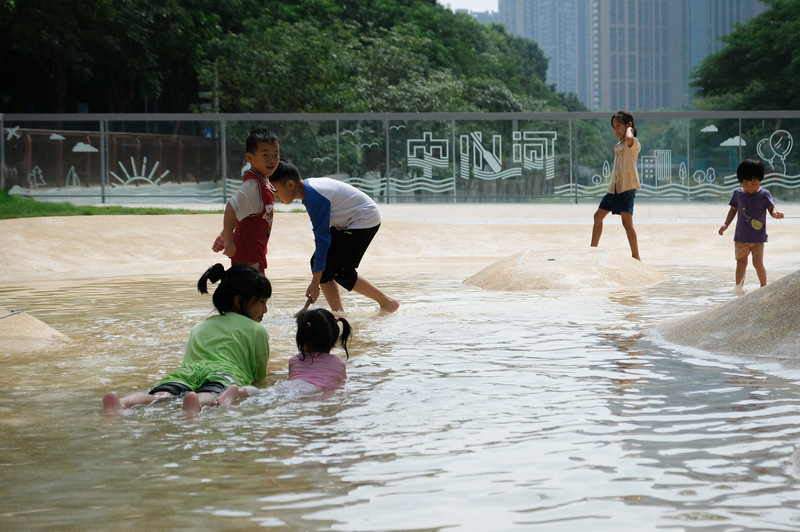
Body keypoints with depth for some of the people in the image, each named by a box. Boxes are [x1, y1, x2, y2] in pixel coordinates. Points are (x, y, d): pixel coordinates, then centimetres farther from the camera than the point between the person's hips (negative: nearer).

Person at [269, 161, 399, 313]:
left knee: (341, 271, -14)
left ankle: (387, 302, 1)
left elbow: (323, 239, -30)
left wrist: (315, 283, -30)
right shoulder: (309, 186, 1)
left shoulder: (314, 197, -29)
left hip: (366, 220, -10)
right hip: (348, 223, 10)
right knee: (318, 263, 1)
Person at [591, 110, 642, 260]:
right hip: (614, 187, 10)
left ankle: (636, 257, -11)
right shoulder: (618, 146, 19)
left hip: (627, 187, -10)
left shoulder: (633, 144, -10)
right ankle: (593, 249, 24)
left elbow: (629, 139, -37)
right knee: (598, 216, 13)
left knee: (627, 222, -14)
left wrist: (629, 130, -17)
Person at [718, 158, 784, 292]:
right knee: (741, 262, 0)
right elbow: (733, 210, 12)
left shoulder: (764, 194, -6)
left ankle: (764, 286, 12)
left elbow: (771, 209, -2)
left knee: (758, 263, -6)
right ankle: (739, 285, 8)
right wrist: (726, 224, 4)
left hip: (758, 237, -2)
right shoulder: (738, 193, 1)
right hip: (741, 236, 2)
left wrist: (776, 214, -25)